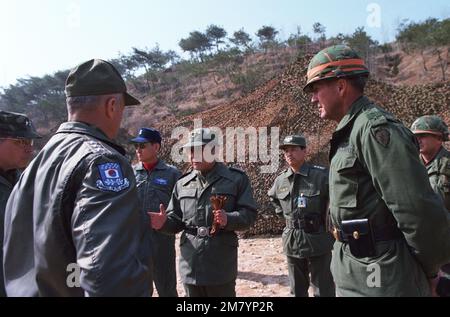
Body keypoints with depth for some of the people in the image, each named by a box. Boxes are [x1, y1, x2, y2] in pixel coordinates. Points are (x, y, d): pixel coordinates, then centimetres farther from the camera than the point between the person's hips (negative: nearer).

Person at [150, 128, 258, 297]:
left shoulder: (236, 179, -2)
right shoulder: (182, 183, 9)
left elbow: (249, 214, -6)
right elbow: (176, 220, 12)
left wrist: (228, 219, -24)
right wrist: (164, 223, -10)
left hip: (221, 266, -3)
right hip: (190, 266, 4)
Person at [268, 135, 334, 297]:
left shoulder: (321, 176, -15)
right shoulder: (280, 180, 2)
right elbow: (273, 197, 23)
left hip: (318, 241, -5)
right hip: (292, 243, 5)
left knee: (323, 290, 8)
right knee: (297, 290, 19)